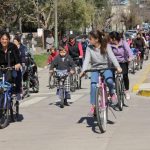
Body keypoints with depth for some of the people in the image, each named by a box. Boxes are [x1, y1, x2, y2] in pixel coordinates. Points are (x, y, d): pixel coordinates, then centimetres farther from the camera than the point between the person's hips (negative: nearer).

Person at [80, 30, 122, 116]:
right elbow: (87, 60, -10)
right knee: (93, 85, -24)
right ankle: (93, 106, -13)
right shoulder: (89, 48, -3)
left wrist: (117, 66, -32)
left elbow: (112, 56, -16)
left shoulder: (106, 46, -7)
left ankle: (113, 93, -2)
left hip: (106, 68, -1)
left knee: (109, 80, -33)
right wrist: (83, 70, -27)